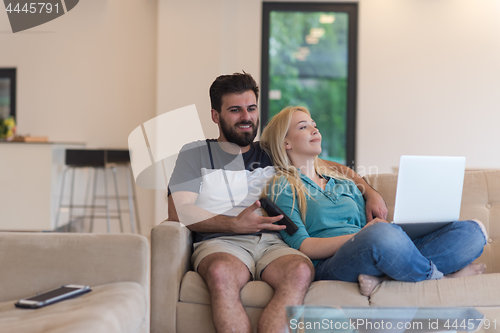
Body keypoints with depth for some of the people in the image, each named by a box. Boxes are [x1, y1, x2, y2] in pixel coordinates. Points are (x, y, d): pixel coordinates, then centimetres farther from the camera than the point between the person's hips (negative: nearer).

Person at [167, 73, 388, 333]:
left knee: (301, 270, -35)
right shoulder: (195, 153, 16)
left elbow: (335, 168, 31)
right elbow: (179, 212, 2)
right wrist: (235, 225, -9)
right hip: (221, 243, -2)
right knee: (221, 272, -40)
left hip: (273, 244, 2)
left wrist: (370, 192, 13)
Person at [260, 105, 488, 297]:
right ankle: (440, 277, -12)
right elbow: (301, 246, -3)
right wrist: (358, 236, -17)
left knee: (473, 231, -10)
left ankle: (381, 276, -26)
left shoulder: (345, 184, 31)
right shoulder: (281, 188, 11)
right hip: (328, 265, -7)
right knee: (381, 233, -41)